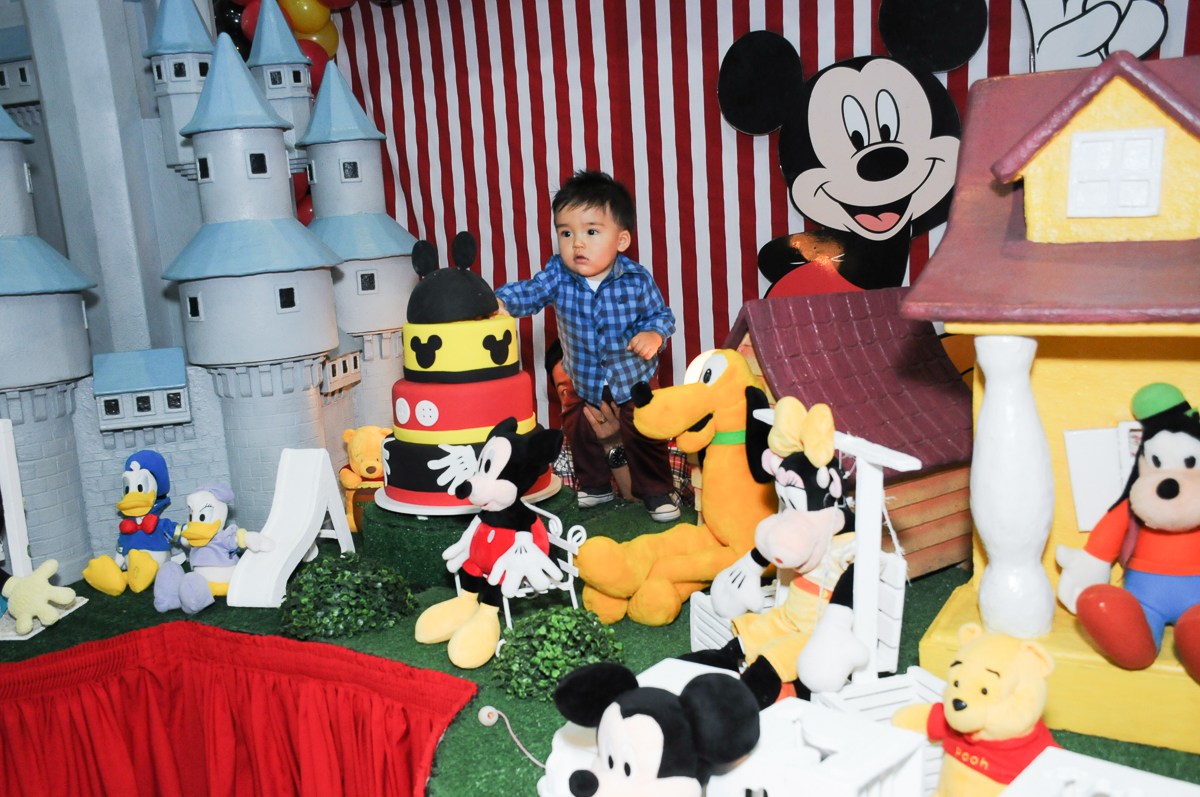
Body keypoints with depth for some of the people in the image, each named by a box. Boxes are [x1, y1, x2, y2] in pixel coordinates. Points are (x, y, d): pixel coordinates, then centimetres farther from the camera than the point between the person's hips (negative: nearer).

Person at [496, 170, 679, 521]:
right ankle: (595, 484, 39)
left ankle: (656, 491, 25)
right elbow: (530, 291, -21)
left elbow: (661, 314, -7)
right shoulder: (558, 274, -15)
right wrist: (499, 300, -42)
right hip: (582, 378, 3)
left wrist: (654, 334, -28)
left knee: (644, 436, 3)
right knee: (579, 431, 15)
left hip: (632, 376, -2)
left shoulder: (637, 279, -18)